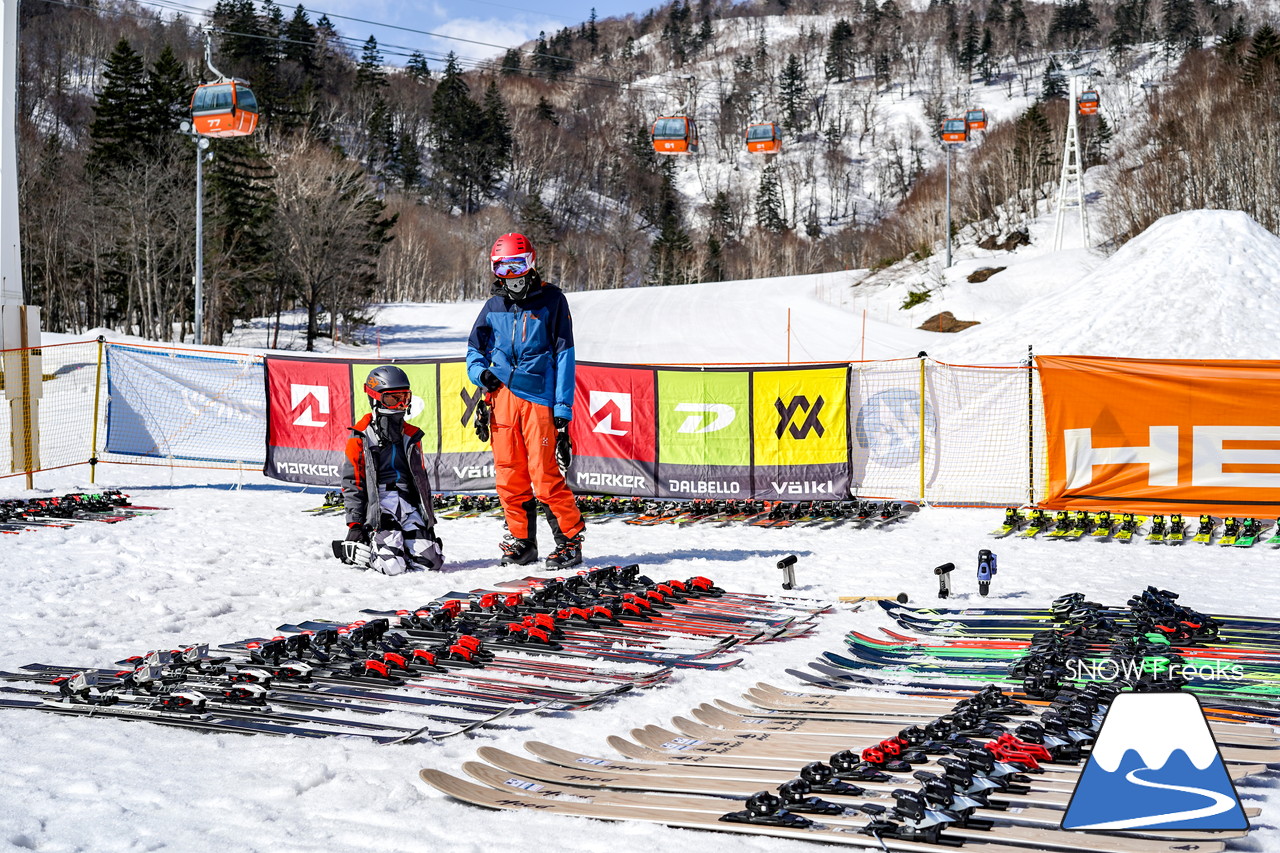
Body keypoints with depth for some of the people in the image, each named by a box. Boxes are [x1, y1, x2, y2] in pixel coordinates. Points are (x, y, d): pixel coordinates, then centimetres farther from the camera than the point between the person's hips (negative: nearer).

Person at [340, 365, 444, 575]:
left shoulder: (411, 436, 18)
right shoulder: (361, 438, 2)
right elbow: (352, 484, 0)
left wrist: (428, 519, 19)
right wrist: (355, 524, -7)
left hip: (409, 506, 5)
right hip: (378, 507, -5)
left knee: (431, 561, -14)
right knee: (393, 565, -23)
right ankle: (369, 546, 9)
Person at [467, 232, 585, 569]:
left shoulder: (551, 300, 2)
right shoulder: (494, 306, 13)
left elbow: (563, 356, -1)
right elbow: (474, 349, 23)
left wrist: (562, 408, -7)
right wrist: (481, 371, -1)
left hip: (538, 399, -4)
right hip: (502, 398, 4)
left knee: (546, 476, -9)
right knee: (509, 475, 4)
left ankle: (570, 540, 4)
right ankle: (522, 540, 17)